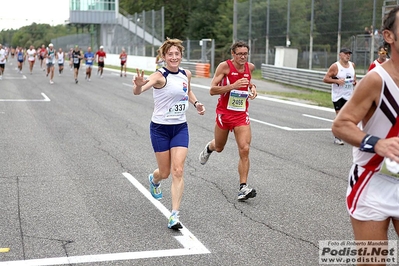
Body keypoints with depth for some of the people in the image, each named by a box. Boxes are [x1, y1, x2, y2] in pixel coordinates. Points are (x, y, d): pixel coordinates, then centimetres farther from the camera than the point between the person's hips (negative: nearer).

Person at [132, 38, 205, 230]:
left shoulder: (186, 74, 1)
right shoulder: (160, 76, -17)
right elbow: (137, 91, -34)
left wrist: (196, 103, 5)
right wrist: (139, 85, -57)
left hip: (180, 128, 4)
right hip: (160, 129, -4)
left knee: (178, 171, -8)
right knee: (165, 172, 8)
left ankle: (174, 215, -5)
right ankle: (154, 179, 47)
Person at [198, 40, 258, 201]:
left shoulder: (250, 67, 2)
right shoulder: (224, 66, -13)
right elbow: (212, 90, -18)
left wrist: (252, 87, 4)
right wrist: (233, 85, -29)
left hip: (242, 115, 2)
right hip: (224, 113, -2)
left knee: (244, 149, -14)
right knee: (219, 148, 18)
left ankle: (243, 188, -12)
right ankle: (209, 147, 57)